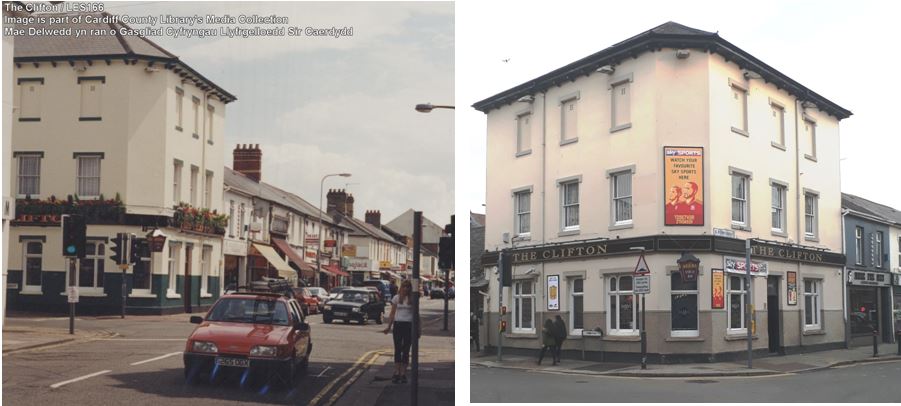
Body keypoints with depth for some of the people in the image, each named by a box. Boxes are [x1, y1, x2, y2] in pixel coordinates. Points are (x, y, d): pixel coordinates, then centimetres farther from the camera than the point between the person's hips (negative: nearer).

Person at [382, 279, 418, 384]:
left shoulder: (413, 299, 3)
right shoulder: (396, 298, 6)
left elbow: (416, 314, 5)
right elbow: (392, 313, 9)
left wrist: (418, 328, 0)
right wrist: (389, 326, 2)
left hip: (409, 325, -1)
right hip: (398, 324, 1)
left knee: (406, 351, 2)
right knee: (397, 350, 2)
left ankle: (403, 373, 6)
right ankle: (397, 373, 5)